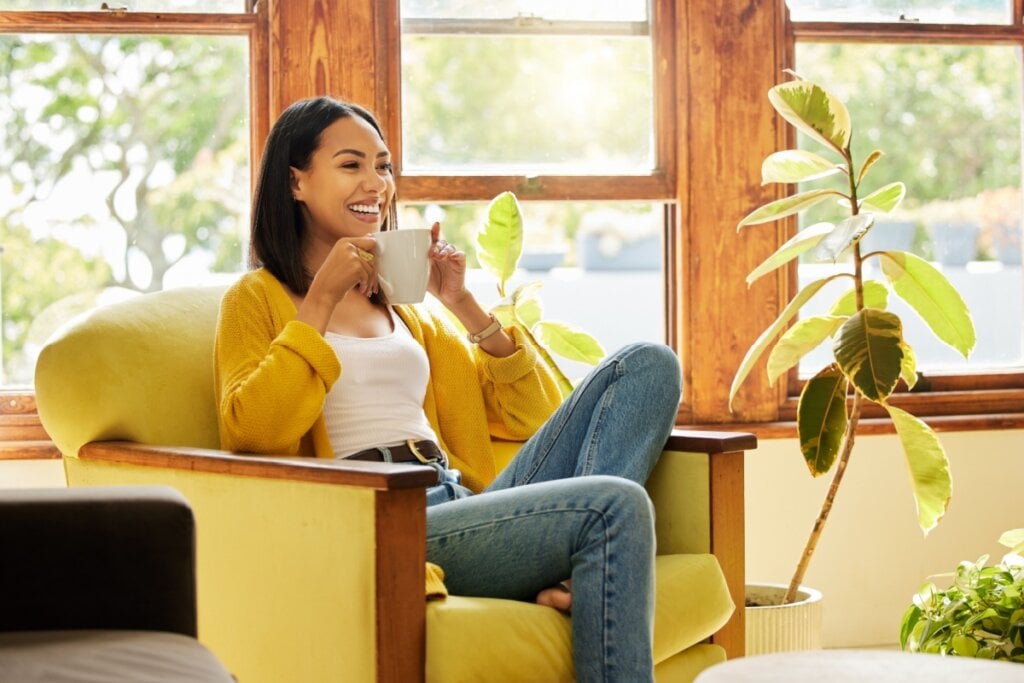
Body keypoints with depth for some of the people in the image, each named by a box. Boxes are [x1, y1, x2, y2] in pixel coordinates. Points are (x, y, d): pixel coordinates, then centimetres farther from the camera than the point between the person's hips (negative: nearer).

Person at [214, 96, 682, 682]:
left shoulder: (406, 306, 28)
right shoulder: (259, 299, 12)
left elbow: (533, 416, 23)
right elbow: (249, 434, -9)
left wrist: (466, 306, 11)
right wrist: (320, 301, -5)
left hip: (466, 506, 7)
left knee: (648, 365, -9)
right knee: (615, 504, -28)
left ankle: (572, 573, -26)